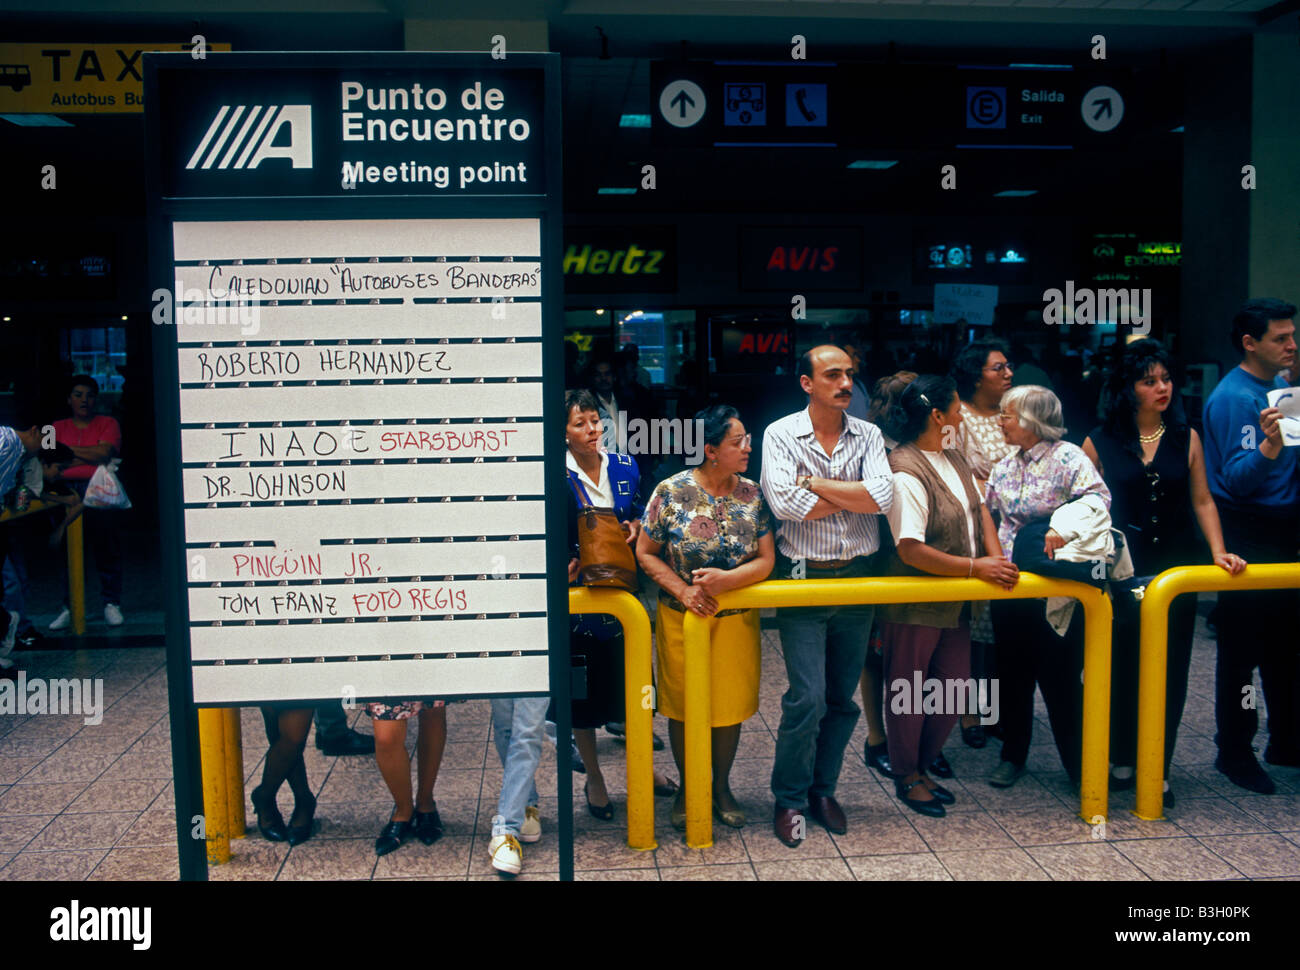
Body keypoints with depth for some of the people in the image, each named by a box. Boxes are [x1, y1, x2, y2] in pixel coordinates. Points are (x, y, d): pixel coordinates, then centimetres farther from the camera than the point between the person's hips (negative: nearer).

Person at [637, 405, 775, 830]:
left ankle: (722, 787, 32)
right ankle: (687, 788, 31)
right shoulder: (671, 492, -11)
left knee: (730, 705, 9)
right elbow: (645, 553, -4)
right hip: (681, 618, -2)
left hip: (736, 618, 2)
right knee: (683, 706, 10)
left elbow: (766, 560, -5)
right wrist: (682, 590, -15)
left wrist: (726, 579, -22)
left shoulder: (752, 495, -4)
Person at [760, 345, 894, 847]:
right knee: (807, 698, -8)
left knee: (843, 697, 12)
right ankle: (788, 799, 11)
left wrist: (816, 483, -13)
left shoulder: (868, 435, 4)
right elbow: (786, 504, -19)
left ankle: (823, 789, 29)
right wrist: (854, 495, -10)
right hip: (804, 579, -4)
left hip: (858, 577, 4)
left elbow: (882, 497, -13)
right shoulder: (780, 434, -4)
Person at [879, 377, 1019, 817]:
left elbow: (979, 507, 12)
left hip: (955, 602, 9)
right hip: (914, 608, -9)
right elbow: (911, 550, -28)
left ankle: (921, 766, 35)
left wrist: (995, 557, -5)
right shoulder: (905, 472, -23)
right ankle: (907, 777, 29)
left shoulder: (952, 457, 8)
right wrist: (976, 567, -23)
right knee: (909, 695, 9)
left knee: (954, 691, 16)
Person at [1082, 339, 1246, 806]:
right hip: (1122, 570, -2)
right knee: (1123, 668, 4)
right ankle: (1122, 761, 22)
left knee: (1170, 670, 4)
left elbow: (1202, 501, 9)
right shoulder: (1100, 442, 0)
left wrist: (1218, 550, -2)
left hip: (1177, 565, 2)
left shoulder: (1186, 439, 6)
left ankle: (1158, 770, 15)